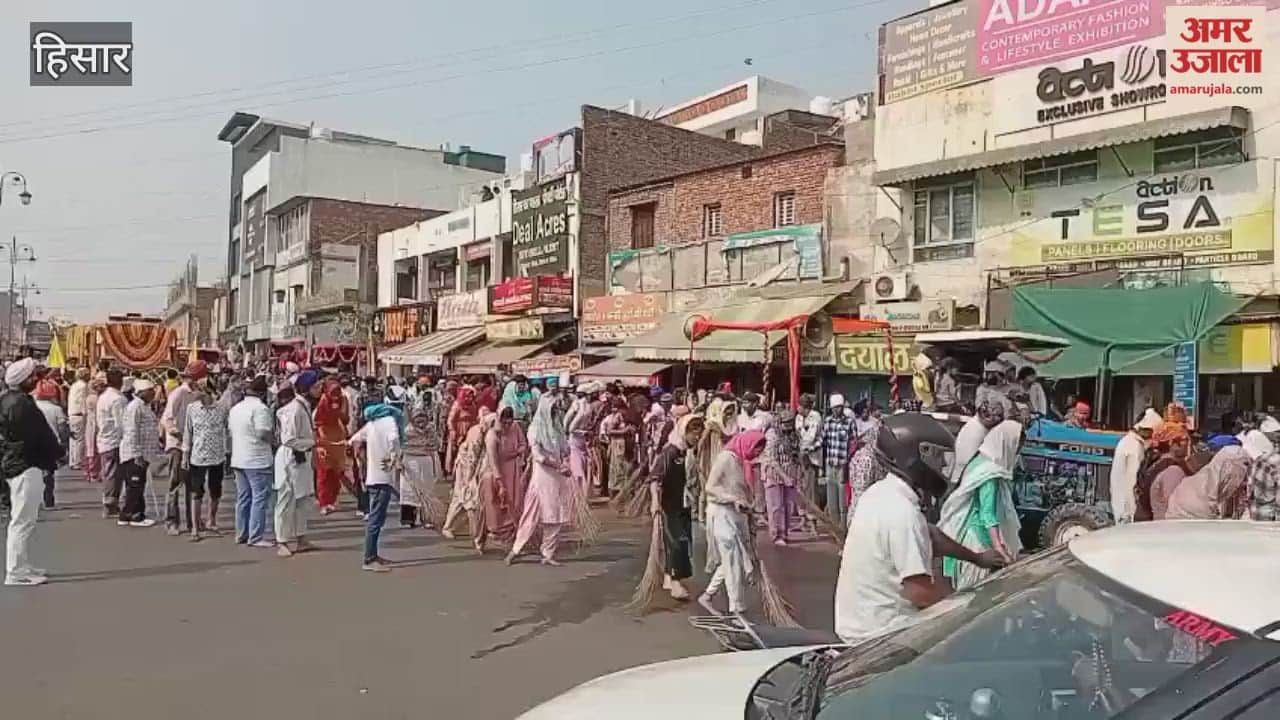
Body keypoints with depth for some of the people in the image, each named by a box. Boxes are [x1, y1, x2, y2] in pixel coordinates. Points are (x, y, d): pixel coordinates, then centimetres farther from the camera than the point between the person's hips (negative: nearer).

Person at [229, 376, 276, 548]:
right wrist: (274, 435, -2)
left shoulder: (235, 408, 12)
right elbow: (264, 433, -21)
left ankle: (241, 534, 20)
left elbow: (230, 430, 16)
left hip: (238, 459, 8)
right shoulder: (260, 408, -15)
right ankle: (256, 537, -4)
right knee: (260, 498, -4)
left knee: (243, 498, 14)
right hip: (257, 460, -8)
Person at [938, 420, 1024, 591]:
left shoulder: (983, 463, 7)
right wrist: (998, 546, -37)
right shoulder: (991, 474, -22)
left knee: (971, 588, 16)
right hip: (980, 537, -10)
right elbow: (988, 514, -29)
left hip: (975, 533, 10)